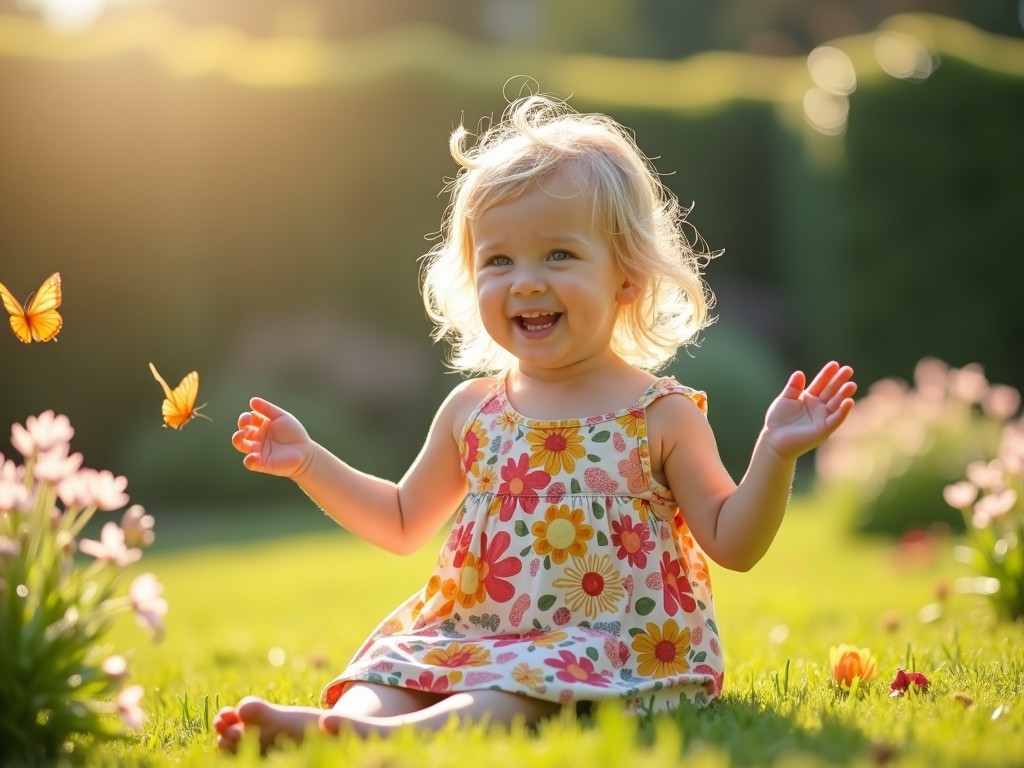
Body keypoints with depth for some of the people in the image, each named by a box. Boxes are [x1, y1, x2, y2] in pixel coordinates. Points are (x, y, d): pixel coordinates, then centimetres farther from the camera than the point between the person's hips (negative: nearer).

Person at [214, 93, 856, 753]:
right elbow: (403, 525, 25)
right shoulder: (473, 409, 12)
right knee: (391, 667, -24)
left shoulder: (661, 417, 0)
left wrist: (776, 454, -14)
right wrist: (309, 461, 17)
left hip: (607, 648, -5)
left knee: (520, 687, -35)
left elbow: (732, 544, 1)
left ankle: (398, 732, -57)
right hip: (471, 635, 5)